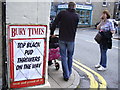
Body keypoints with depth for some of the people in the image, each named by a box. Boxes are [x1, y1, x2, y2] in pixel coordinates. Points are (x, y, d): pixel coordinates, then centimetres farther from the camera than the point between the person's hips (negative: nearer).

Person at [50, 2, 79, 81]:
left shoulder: (62, 13, -3)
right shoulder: (76, 16, 1)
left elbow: (54, 24, -5)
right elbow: (75, 28, 5)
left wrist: (52, 33, 8)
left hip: (62, 39, -1)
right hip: (71, 40, 1)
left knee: (63, 57, 7)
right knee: (70, 57, 17)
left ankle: (66, 75, 8)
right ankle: (69, 73, 26)